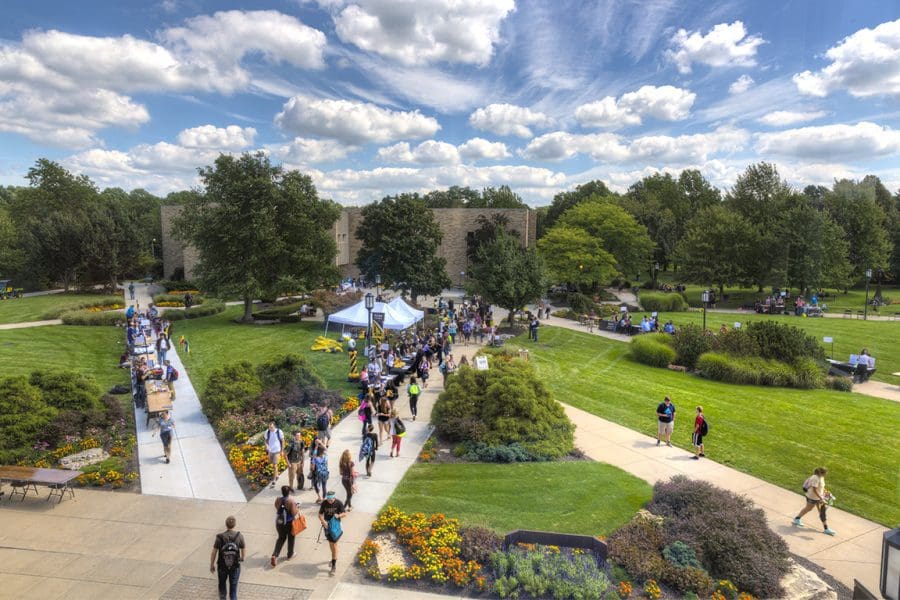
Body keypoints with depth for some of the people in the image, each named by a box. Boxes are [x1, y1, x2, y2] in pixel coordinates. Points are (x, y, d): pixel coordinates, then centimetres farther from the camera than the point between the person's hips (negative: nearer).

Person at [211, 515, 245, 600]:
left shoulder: (220, 537, -16)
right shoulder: (239, 536, -14)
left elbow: (214, 552, -11)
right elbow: (243, 549, 0)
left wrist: (212, 565, 5)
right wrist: (242, 558, 21)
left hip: (222, 566, 0)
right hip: (235, 567, 0)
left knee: (222, 584, 27)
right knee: (233, 587, 13)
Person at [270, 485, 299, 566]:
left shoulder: (277, 500, -11)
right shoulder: (291, 501, -22)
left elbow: (277, 509, 6)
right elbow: (294, 513, -21)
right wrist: (297, 508, -4)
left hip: (279, 522, 3)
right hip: (289, 523, -3)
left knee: (281, 538, 21)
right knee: (291, 538, 20)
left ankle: (274, 555, 6)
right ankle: (290, 555, 35)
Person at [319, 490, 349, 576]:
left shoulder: (338, 503, -16)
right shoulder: (324, 503, -10)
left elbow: (344, 513, -11)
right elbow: (320, 514, -4)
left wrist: (339, 516, -32)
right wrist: (323, 521, -23)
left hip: (336, 524, -3)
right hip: (327, 525, 3)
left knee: (334, 544, -7)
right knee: (330, 543, 18)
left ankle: (334, 565, -4)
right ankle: (334, 558, 42)